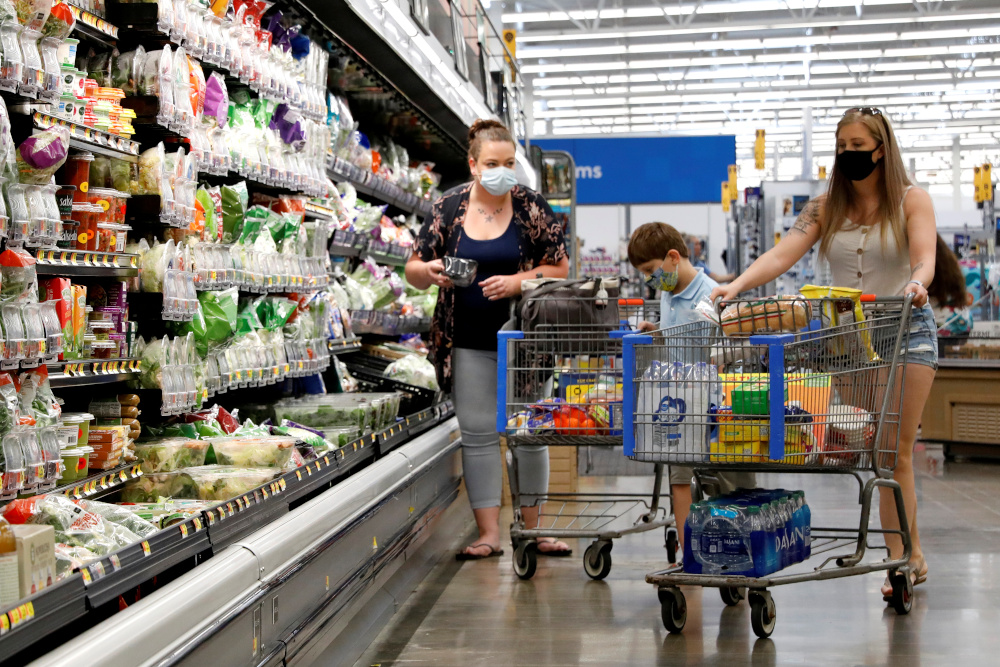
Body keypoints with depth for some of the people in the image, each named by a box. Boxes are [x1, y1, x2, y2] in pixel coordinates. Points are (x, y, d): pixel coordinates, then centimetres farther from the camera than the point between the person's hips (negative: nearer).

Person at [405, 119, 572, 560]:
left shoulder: (531, 207, -2)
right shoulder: (448, 208, 1)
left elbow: (559, 267, -2)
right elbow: (414, 272, 4)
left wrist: (517, 282, -17)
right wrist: (428, 272, -19)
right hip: (469, 342, 1)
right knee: (478, 435, 3)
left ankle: (532, 528, 17)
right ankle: (488, 533, 11)